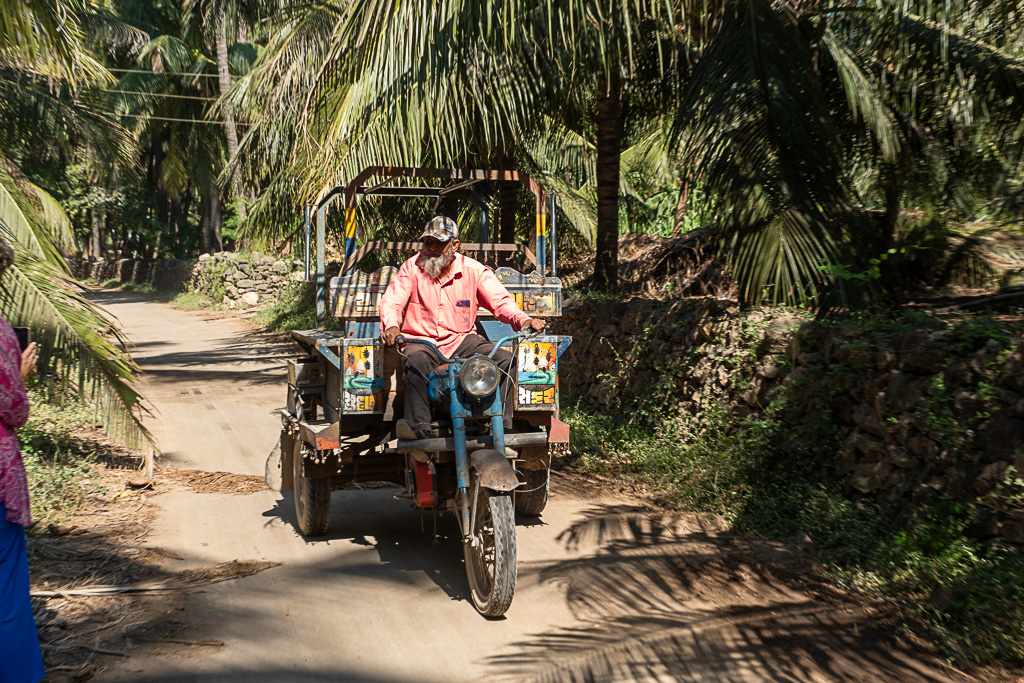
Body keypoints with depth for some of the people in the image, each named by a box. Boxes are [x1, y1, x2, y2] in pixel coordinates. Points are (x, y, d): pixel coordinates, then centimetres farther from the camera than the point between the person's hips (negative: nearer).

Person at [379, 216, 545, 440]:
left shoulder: (474, 270, 1)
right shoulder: (412, 268, -1)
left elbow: (500, 300, -5)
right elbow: (390, 302, -8)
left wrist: (522, 319, -27)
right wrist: (391, 326, -33)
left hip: (461, 340, 2)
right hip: (421, 340, -2)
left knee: (505, 360, -20)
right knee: (417, 362, -37)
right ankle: (417, 426, -31)